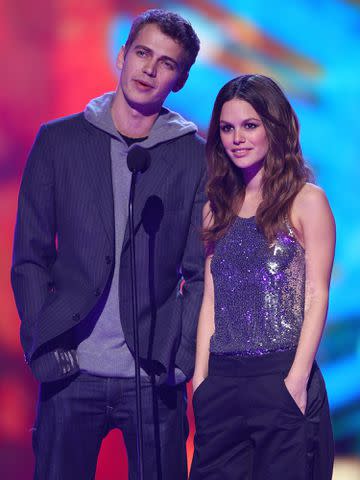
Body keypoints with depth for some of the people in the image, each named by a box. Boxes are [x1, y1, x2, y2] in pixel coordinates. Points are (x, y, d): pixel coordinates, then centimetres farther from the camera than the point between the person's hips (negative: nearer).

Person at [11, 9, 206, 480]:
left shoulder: (195, 157, 4)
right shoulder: (58, 140, 5)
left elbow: (202, 272, 4)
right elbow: (30, 257, 6)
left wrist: (182, 356, -5)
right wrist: (42, 346, -3)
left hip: (156, 376, 0)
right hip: (71, 370, 0)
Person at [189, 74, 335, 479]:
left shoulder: (306, 200, -2)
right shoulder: (218, 209, 13)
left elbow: (316, 296, -6)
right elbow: (211, 298, 12)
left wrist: (297, 380, -13)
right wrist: (200, 379, 4)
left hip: (281, 377, -4)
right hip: (221, 382, 5)